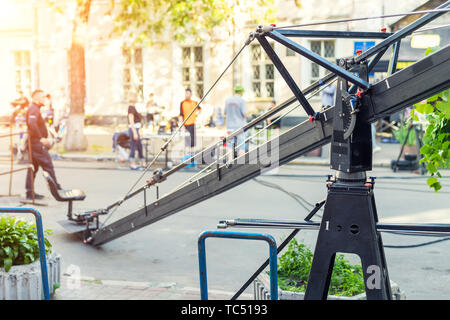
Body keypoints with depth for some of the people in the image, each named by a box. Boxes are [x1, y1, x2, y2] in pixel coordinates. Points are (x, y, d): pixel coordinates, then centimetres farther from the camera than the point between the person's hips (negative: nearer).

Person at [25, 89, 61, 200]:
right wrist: (41, 138, -31)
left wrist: (45, 139, 22)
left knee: (33, 168, 11)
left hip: (33, 144, 11)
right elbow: (32, 124, -30)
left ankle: (29, 192, 13)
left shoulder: (34, 109, 20)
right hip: (37, 144, -11)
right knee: (48, 166, -7)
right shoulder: (34, 109, -13)